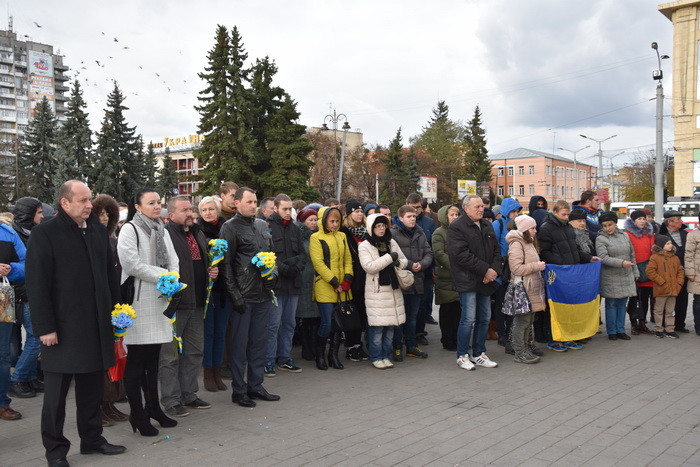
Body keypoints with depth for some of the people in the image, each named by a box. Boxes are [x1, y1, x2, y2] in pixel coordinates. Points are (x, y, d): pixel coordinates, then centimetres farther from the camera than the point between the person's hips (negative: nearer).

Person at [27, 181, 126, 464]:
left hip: (96, 324, 5)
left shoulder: (98, 230, 10)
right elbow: (36, 284, -10)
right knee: (56, 391, 6)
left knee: (92, 386, 15)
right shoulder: (44, 233, -8)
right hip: (62, 327, -5)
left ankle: (92, 438, 29)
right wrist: (45, 327, -14)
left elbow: (109, 273, 16)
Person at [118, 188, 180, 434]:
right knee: (136, 359, -1)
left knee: (153, 357, 14)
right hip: (138, 301, -7)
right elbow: (132, 264, -15)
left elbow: (173, 260, 13)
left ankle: (153, 407, 24)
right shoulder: (129, 230, -6)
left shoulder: (162, 231, 16)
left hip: (159, 299, 7)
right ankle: (137, 414, 8)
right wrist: (163, 276, -13)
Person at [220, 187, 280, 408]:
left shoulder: (263, 225, 14)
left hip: (263, 294, 6)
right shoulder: (230, 227, -6)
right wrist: (235, 295, -14)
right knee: (240, 344, 2)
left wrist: (271, 274, 6)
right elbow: (226, 264, -9)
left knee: (259, 342, 13)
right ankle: (239, 391, 13)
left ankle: (255, 385, 24)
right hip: (243, 296, -6)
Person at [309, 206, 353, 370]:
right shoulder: (316, 238, -4)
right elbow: (318, 263, -11)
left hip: (342, 288, 6)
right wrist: (335, 283, -14)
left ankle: (333, 354, 21)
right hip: (324, 288, -5)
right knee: (327, 323, -6)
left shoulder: (342, 237, 14)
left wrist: (347, 279, -3)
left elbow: (348, 259, 12)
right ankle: (320, 355, 14)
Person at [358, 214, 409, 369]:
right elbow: (369, 266, -17)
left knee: (390, 325, 9)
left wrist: (398, 262, -8)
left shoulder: (391, 243, 12)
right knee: (377, 327, -3)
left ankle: (385, 355, 21)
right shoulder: (364, 246, -5)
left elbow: (404, 261, 16)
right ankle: (376, 358, 11)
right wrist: (389, 257, -17)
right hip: (376, 291, -5)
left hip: (393, 289, 5)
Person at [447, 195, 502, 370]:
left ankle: (479, 354, 22)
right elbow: (462, 255, -18)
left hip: (485, 281, 8)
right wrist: (485, 270, -17)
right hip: (468, 281, -7)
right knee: (469, 319, -6)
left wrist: (495, 269, -3)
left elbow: (497, 249, 16)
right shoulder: (456, 227, -10)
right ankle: (462, 356, 8)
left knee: (484, 319, 11)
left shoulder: (487, 226, 16)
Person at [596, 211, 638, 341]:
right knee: (611, 304, 1)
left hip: (626, 277, 5)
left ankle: (620, 330, 19)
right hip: (610, 278, -5)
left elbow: (632, 255, 18)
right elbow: (603, 258, -18)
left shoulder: (624, 236, 11)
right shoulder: (601, 239, -7)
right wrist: (621, 263, -27)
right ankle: (611, 331, 11)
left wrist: (635, 272, 19)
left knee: (622, 303, 10)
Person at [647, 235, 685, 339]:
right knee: (659, 311, 6)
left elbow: (680, 271, 15)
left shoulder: (675, 258, 10)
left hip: (673, 290, 5)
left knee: (670, 311, 13)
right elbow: (650, 271, -15)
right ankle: (658, 330, 16)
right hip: (661, 291, -5)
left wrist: (679, 283, 1)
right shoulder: (655, 257, -9)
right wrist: (662, 282, -16)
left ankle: (669, 330, 20)